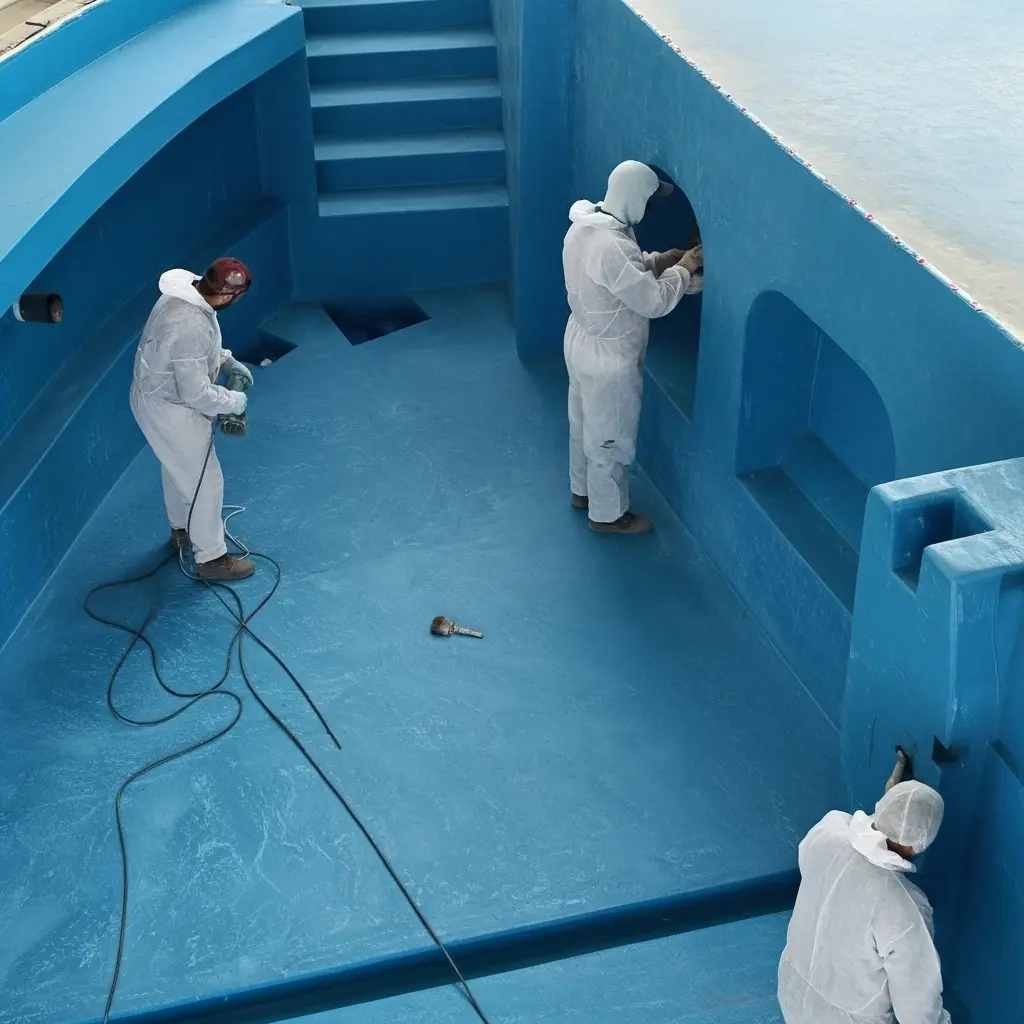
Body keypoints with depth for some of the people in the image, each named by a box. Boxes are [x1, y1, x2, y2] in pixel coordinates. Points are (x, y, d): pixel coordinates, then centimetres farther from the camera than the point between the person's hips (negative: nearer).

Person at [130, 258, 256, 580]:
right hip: (169, 409, -10)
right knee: (205, 481, 5)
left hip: (156, 395, 10)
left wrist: (226, 360, 7)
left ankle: (182, 530, 51)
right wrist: (232, 401, -14)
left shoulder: (185, 294, -7)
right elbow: (196, 394, -30)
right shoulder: (191, 327, -37)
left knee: (178, 468, 29)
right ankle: (211, 558, 20)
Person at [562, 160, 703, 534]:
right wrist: (683, 269, -12)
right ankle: (607, 514, 29)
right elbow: (655, 302, -27)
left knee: (585, 424, 27)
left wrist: (658, 261, 2)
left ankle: (582, 490, 48)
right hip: (608, 356, -9)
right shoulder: (611, 247, -34)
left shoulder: (586, 226, -4)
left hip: (582, 341, 9)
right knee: (610, 437, 11)